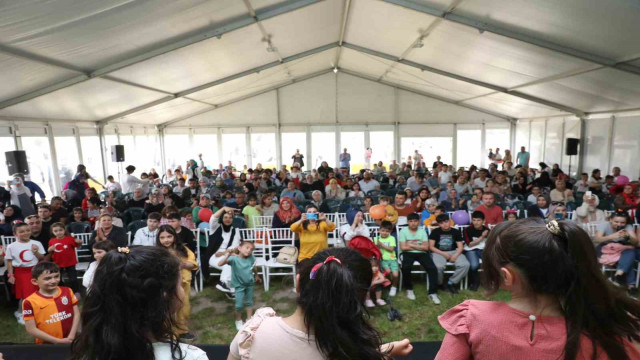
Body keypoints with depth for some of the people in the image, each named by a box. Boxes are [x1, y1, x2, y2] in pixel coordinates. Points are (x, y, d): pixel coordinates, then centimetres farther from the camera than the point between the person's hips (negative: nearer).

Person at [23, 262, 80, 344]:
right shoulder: (30, 302, -10)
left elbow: (76, 314, 1)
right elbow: (31, 329, -8)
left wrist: (71, 336, -9)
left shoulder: (67, 292, -2)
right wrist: (58, 341, -11)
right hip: (47, 345, -2)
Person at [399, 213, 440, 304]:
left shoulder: (422, 231, 5)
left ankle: (433, 293, -11)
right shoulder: (403, 231, -1)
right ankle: (409, 289, -5)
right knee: (406, 267, -31)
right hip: (408, 254, -2)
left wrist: (411, 245, -9)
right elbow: (403, 247, -10)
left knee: (433, 268, -22)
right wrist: (419, 246, -4)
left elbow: (426, 247, -3)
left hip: (421, 254, 2)